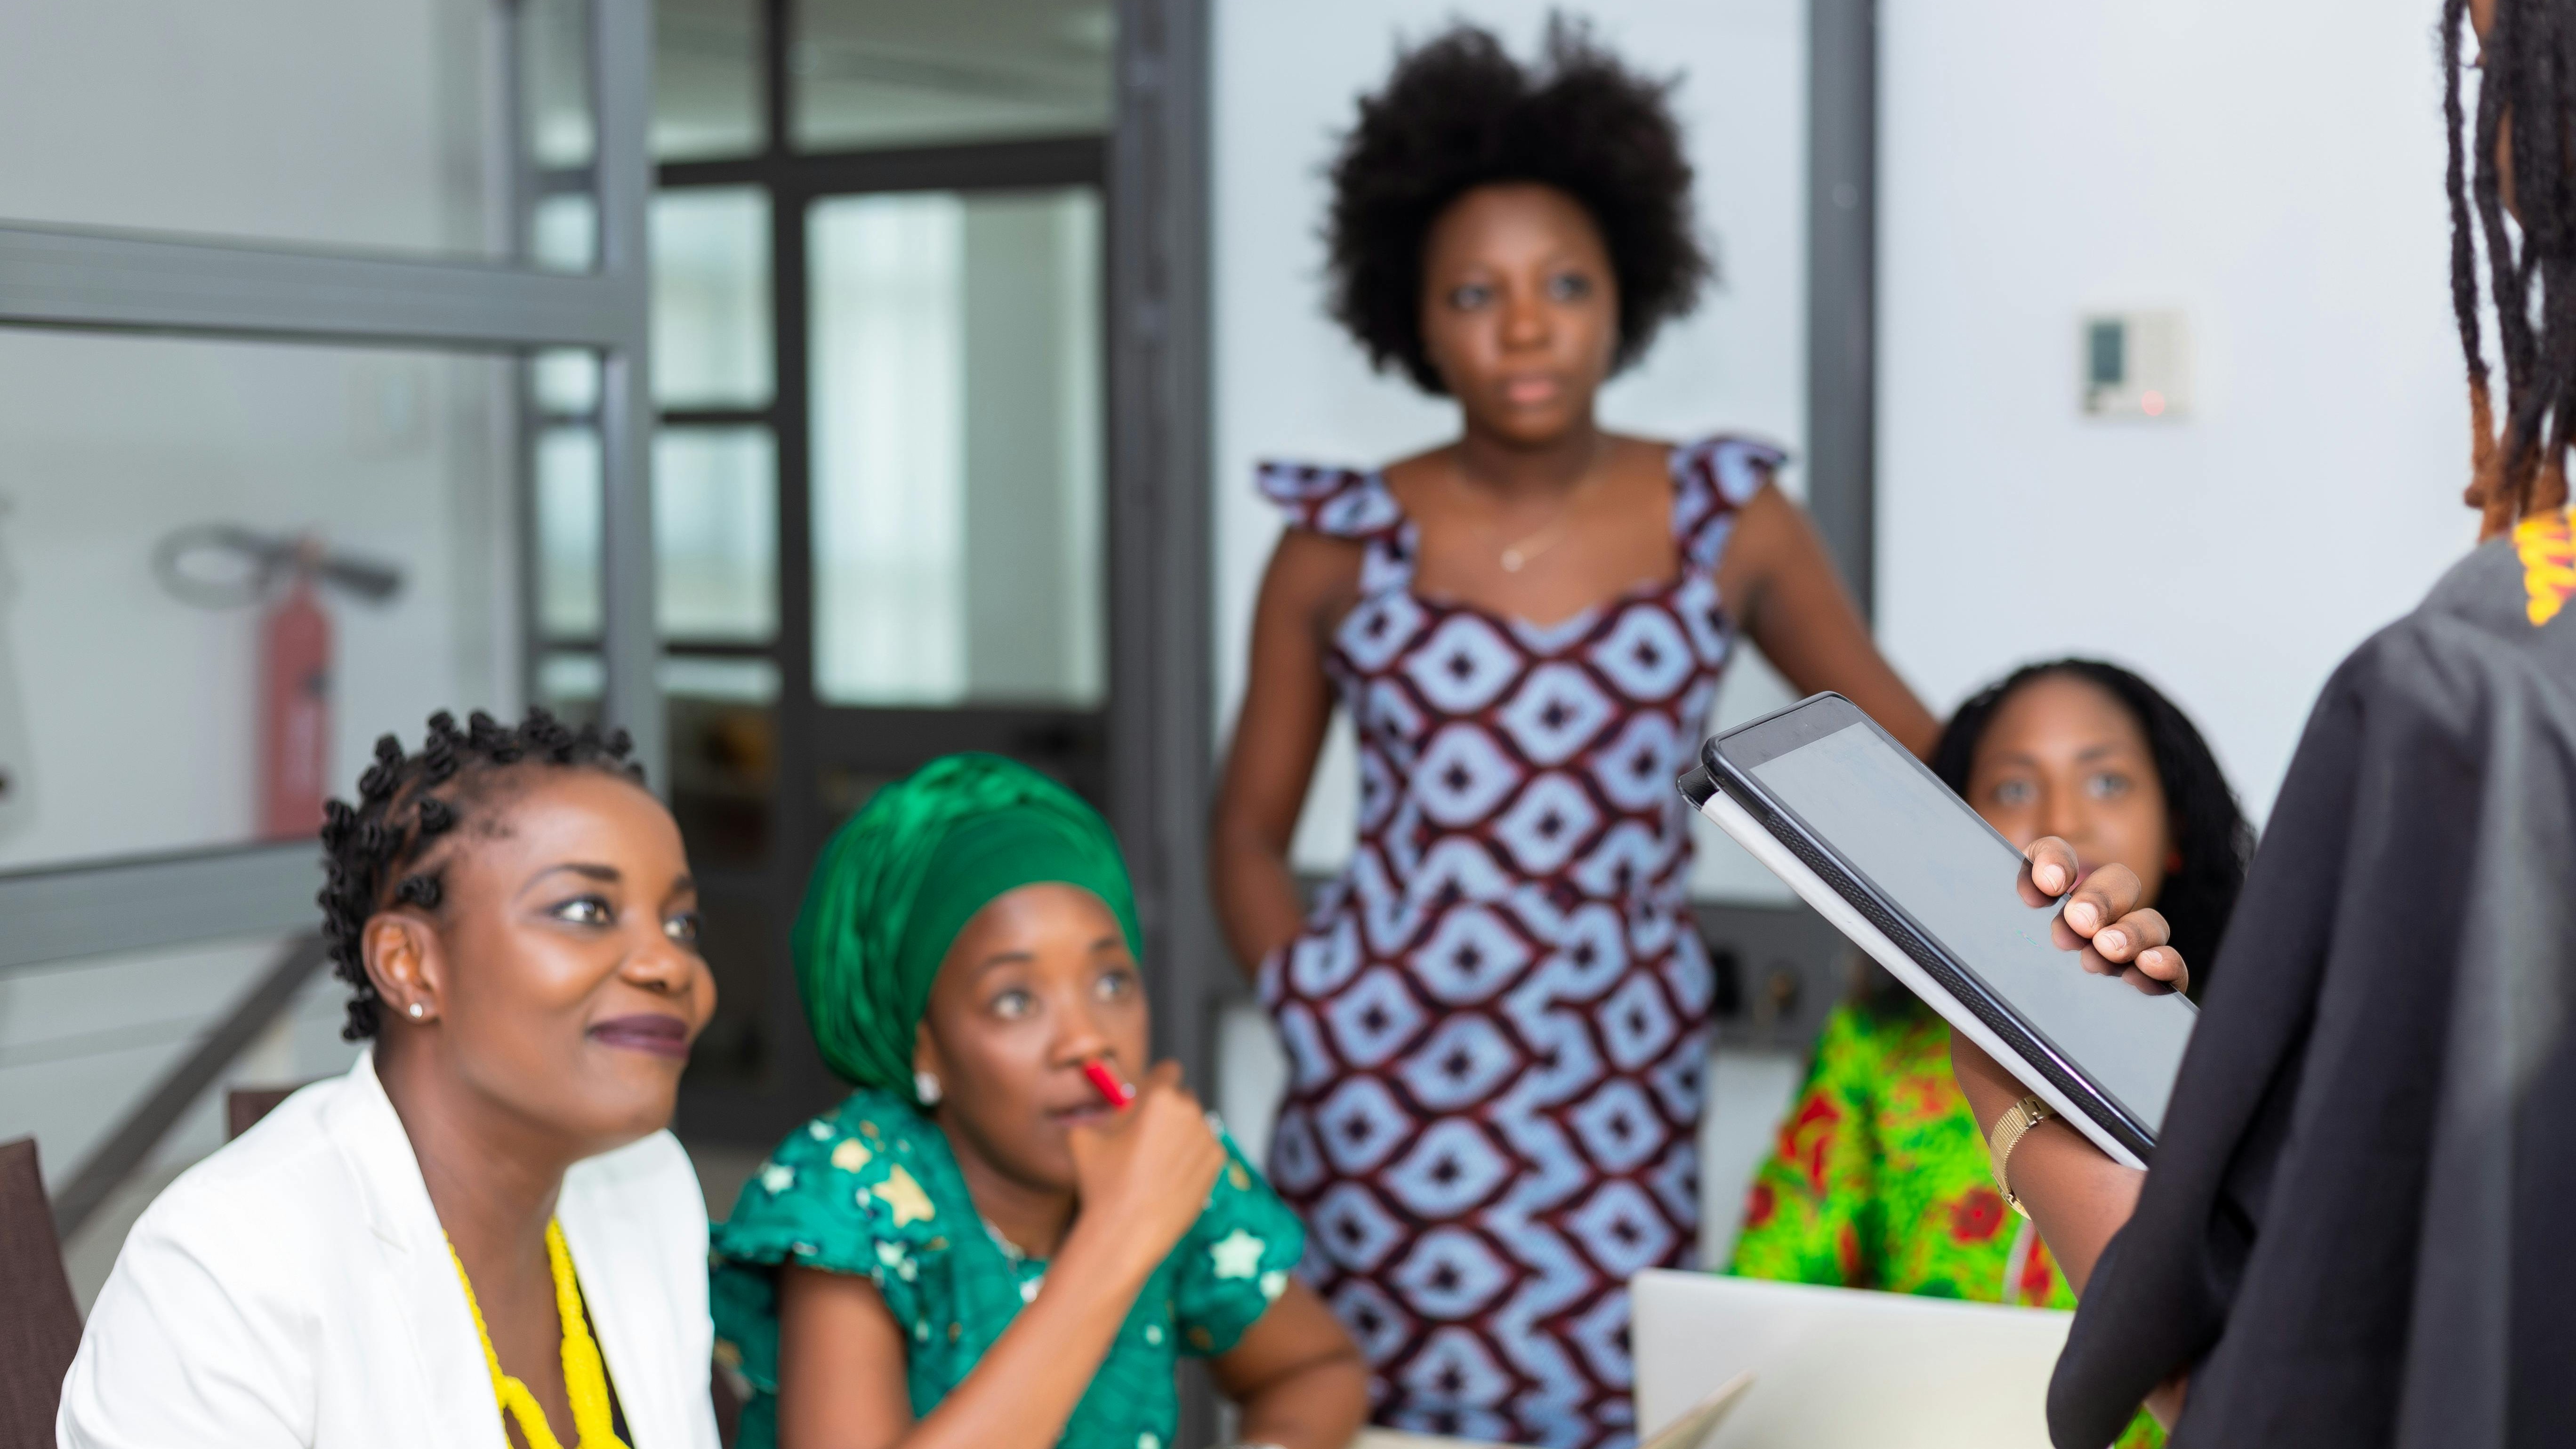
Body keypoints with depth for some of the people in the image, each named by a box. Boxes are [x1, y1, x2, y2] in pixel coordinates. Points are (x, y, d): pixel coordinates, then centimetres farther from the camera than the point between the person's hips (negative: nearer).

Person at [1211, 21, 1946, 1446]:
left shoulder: (1729, 519, 1)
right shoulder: (1343, 542, 0)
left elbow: (1902, 752, 7)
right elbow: (1248, 833, 9)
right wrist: (1311, 1015, -3)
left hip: (1622, 1094, 0)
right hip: (1384, 1091, 0)